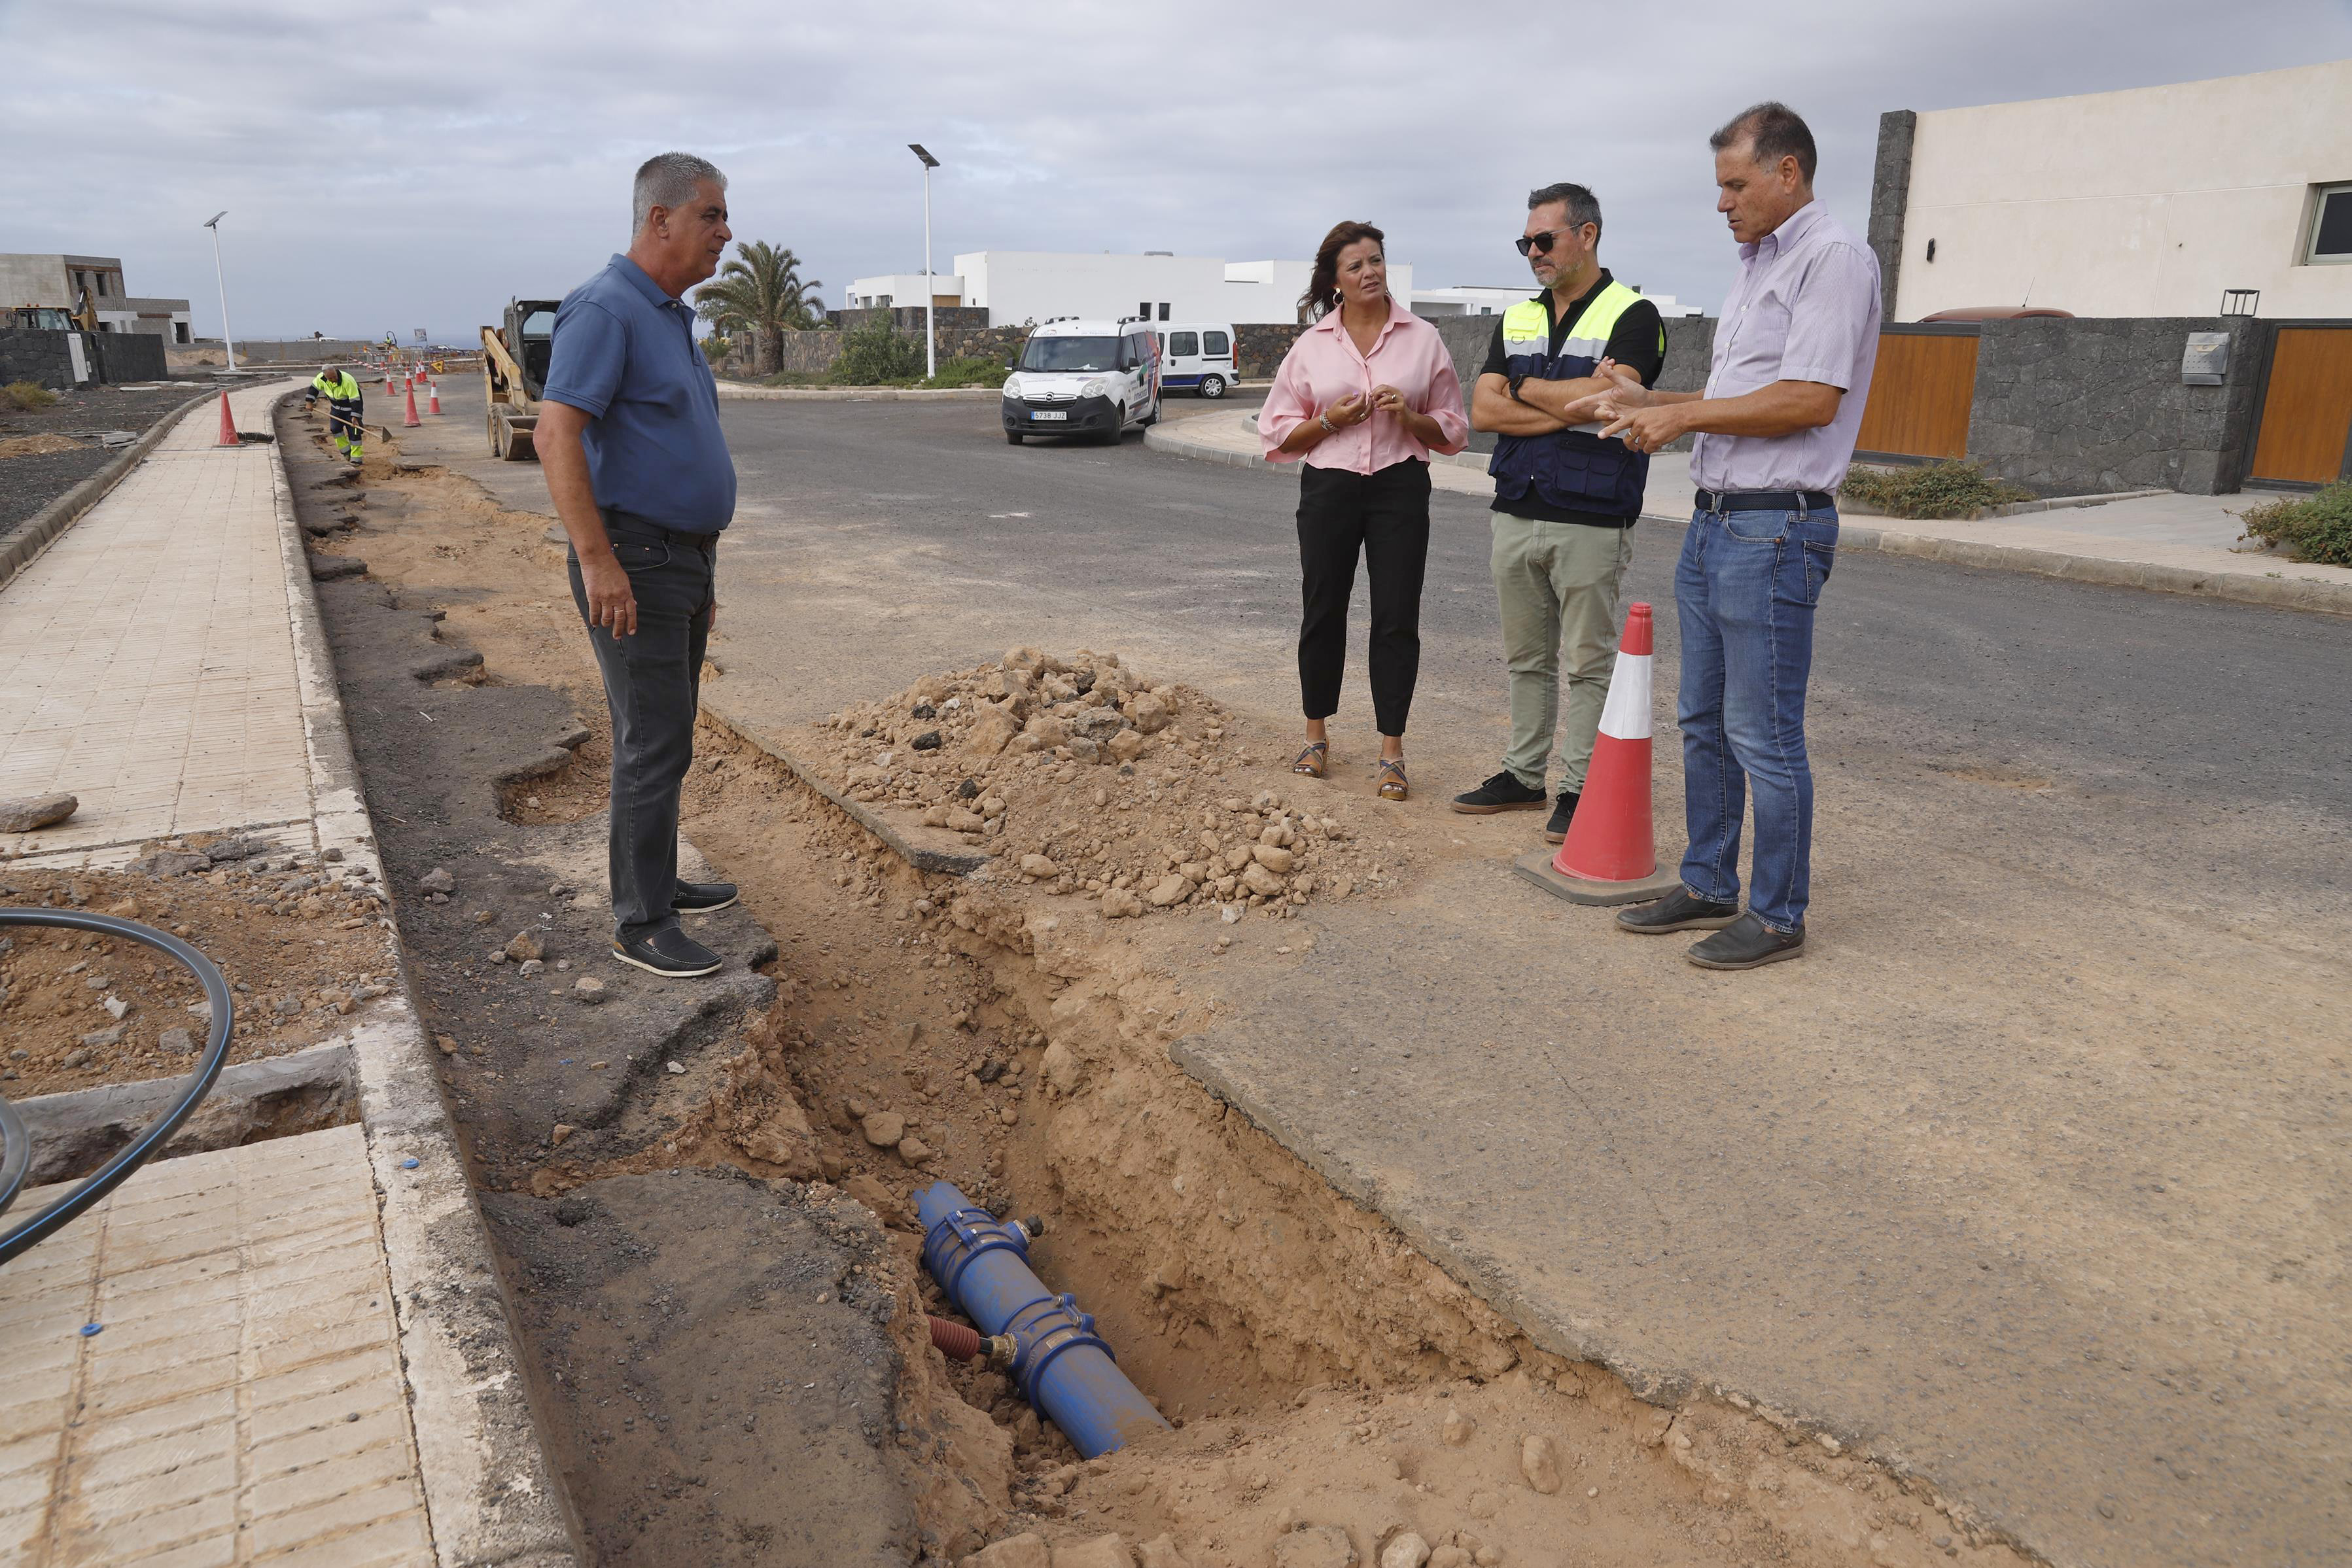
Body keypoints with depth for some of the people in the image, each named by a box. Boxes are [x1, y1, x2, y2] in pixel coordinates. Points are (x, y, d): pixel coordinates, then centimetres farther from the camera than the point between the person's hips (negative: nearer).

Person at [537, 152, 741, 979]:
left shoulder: (670, 320, 16)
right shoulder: (605, 308, -15)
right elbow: (556, 434, -25)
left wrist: (701, 571, 22)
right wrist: (598, 559, -30)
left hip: (681, 560, 10)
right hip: (632, 564, -10)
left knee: (664, 734, 16)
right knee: (656, 743, -7)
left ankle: (657, 879, 28)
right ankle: (641, 922, 1)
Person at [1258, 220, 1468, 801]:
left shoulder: (1423, 339, 5)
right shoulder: (1312, 345, 6)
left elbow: (1453, 431, 8)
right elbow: (1277, 432, 7)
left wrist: (1409, 416, -11)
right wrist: (1329, 421, -10)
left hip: (1400, 487, -1)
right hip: (1329, 486, 1)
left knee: (1397, 618, -2)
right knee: (1323, 612, 8)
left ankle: (1391, 753, 6)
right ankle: (1316, 736, 25)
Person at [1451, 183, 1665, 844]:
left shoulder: (1632, 316, -5)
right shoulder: (1516, 319, 13)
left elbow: (1600, 401, -21)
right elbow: (1483, 410, 1)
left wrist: (1523, 387, -5)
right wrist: (1568, 404, -11)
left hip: (1591, 522, -6)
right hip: (1516, 513, 6)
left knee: (1589, 663, 2)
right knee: (1525, 658, 13)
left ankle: (1579, 787, 10)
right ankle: (1523, 775, 22)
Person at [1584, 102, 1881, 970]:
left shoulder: (1833, 257, -10)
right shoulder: (1757, 264, 20)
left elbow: (1810, 400, -20)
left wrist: (1683, 415, -12)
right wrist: (1649, 401, 11)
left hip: (1773, 530, -10)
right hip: (1714, 522, 10)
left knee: (1764, 735, -4)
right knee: (1704, 722, 14)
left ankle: (1778, 915, 8)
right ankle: (1708, 887, 26)